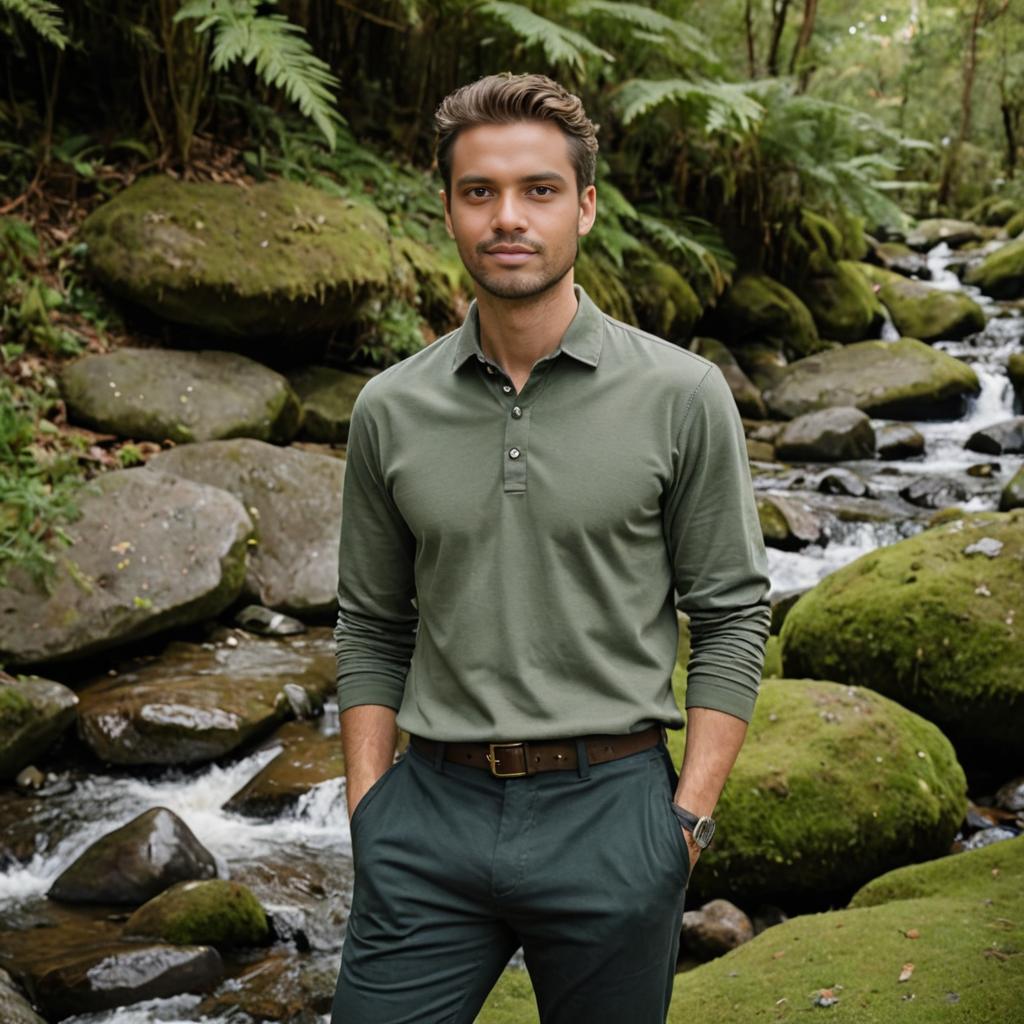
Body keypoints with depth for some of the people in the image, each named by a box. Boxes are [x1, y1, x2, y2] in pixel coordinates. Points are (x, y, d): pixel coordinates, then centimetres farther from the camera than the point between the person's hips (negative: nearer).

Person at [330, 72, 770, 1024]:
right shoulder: (390, 410, 3)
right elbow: (372, 628, 10)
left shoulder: (680, 395, -4)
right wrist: (368, 814, 3)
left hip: (610, 810, -2)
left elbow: (730, 615, 0)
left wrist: (688, 818, -6)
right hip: (430, 807, 2)